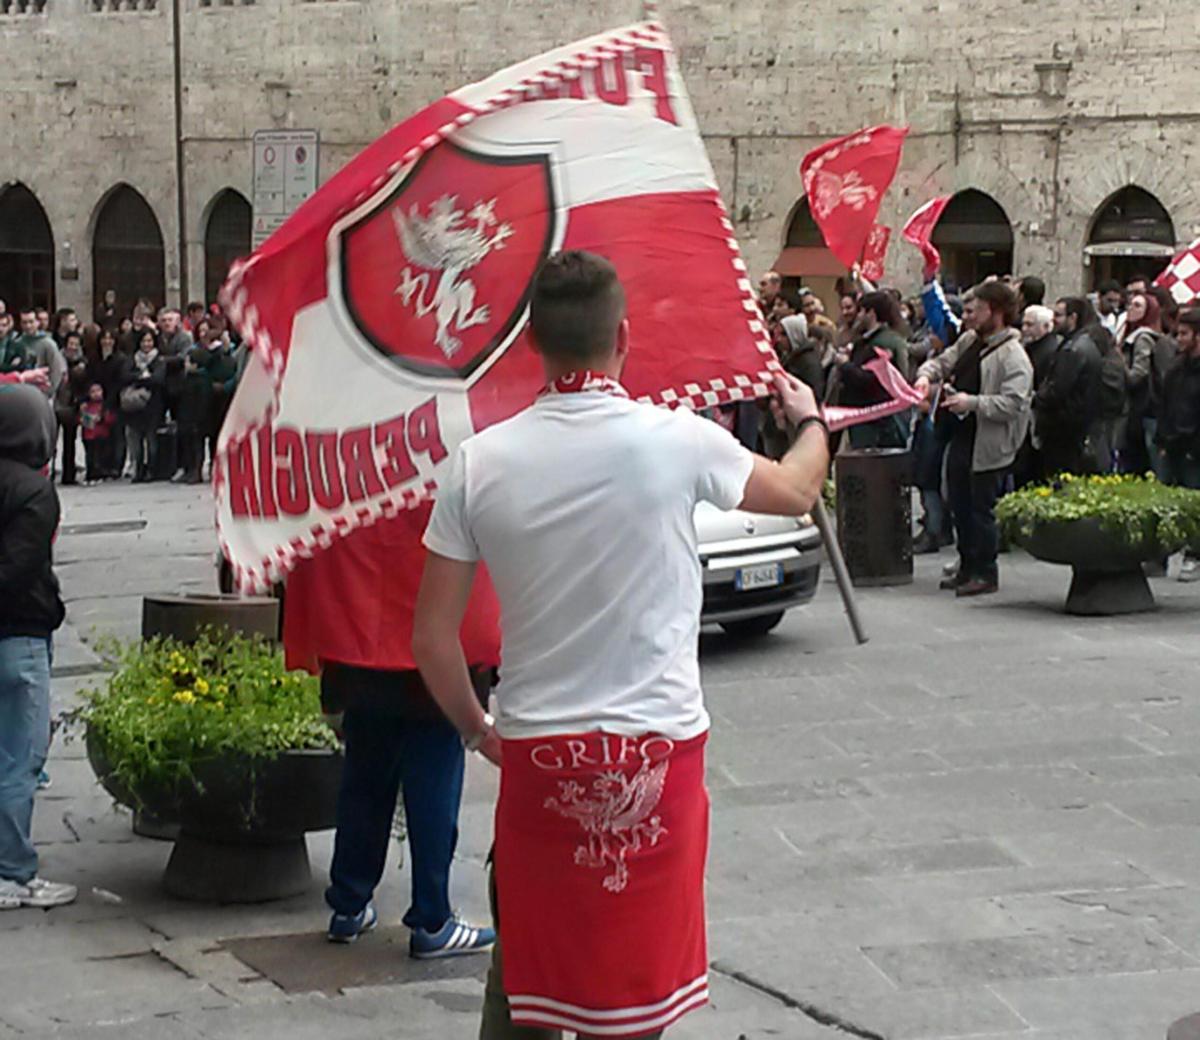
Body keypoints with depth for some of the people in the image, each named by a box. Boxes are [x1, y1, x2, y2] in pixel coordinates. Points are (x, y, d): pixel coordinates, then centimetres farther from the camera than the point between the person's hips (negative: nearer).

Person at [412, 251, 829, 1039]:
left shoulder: (480, 461, -5)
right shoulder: (676, 440, -9)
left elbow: (433, 638, -2)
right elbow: (796, 492, 11)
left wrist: (476, 730, 15)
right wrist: (811, 420, 33)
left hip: (535, 752, 2)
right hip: (658, 747, -2)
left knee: (522, 969, 17)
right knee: (634, 975, 10)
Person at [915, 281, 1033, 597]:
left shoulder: (1013, 356, -17)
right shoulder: (969, 340, 10)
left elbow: (1013, 404, -24)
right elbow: (943, 361, 23)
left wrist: (972, 403, -27)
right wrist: (926, 375, 1)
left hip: (988, 446, -9)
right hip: (961, 437, 9)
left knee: (981, 509, -2)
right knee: (960, 505, 16)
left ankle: (985, 573, 9)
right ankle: (967, 567, 28)